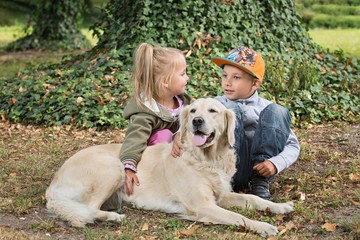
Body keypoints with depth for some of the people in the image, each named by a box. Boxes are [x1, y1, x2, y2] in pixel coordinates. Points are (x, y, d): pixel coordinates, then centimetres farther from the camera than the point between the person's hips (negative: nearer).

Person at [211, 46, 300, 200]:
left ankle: (260, 183, -12)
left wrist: (275, 163, -14)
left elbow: (293, 145, 5)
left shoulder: (266, 108, 7)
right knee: (230, 110, -18)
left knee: (277, 112, -12)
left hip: (258, 169, 2)